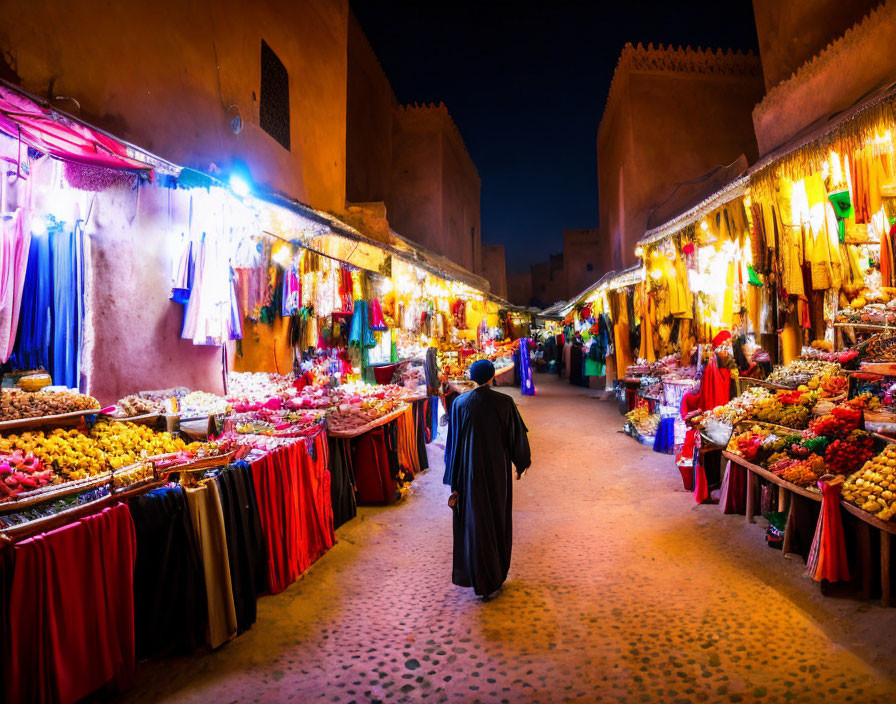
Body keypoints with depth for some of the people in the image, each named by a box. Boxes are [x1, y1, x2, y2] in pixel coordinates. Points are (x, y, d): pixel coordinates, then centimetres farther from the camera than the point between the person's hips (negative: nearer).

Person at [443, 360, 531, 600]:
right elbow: (517, 435, -2)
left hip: (470, 471, 1)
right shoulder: (504, 402, -11)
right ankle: (496, 578, 29)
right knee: (498, 519, 17)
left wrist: (454, 482, 1)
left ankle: (481, 581, 18)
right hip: (498, 470, 0)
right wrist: (522, 461, 17)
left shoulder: (460, 404, -7)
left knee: (475, 522, 11)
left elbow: (454, 443, -5)